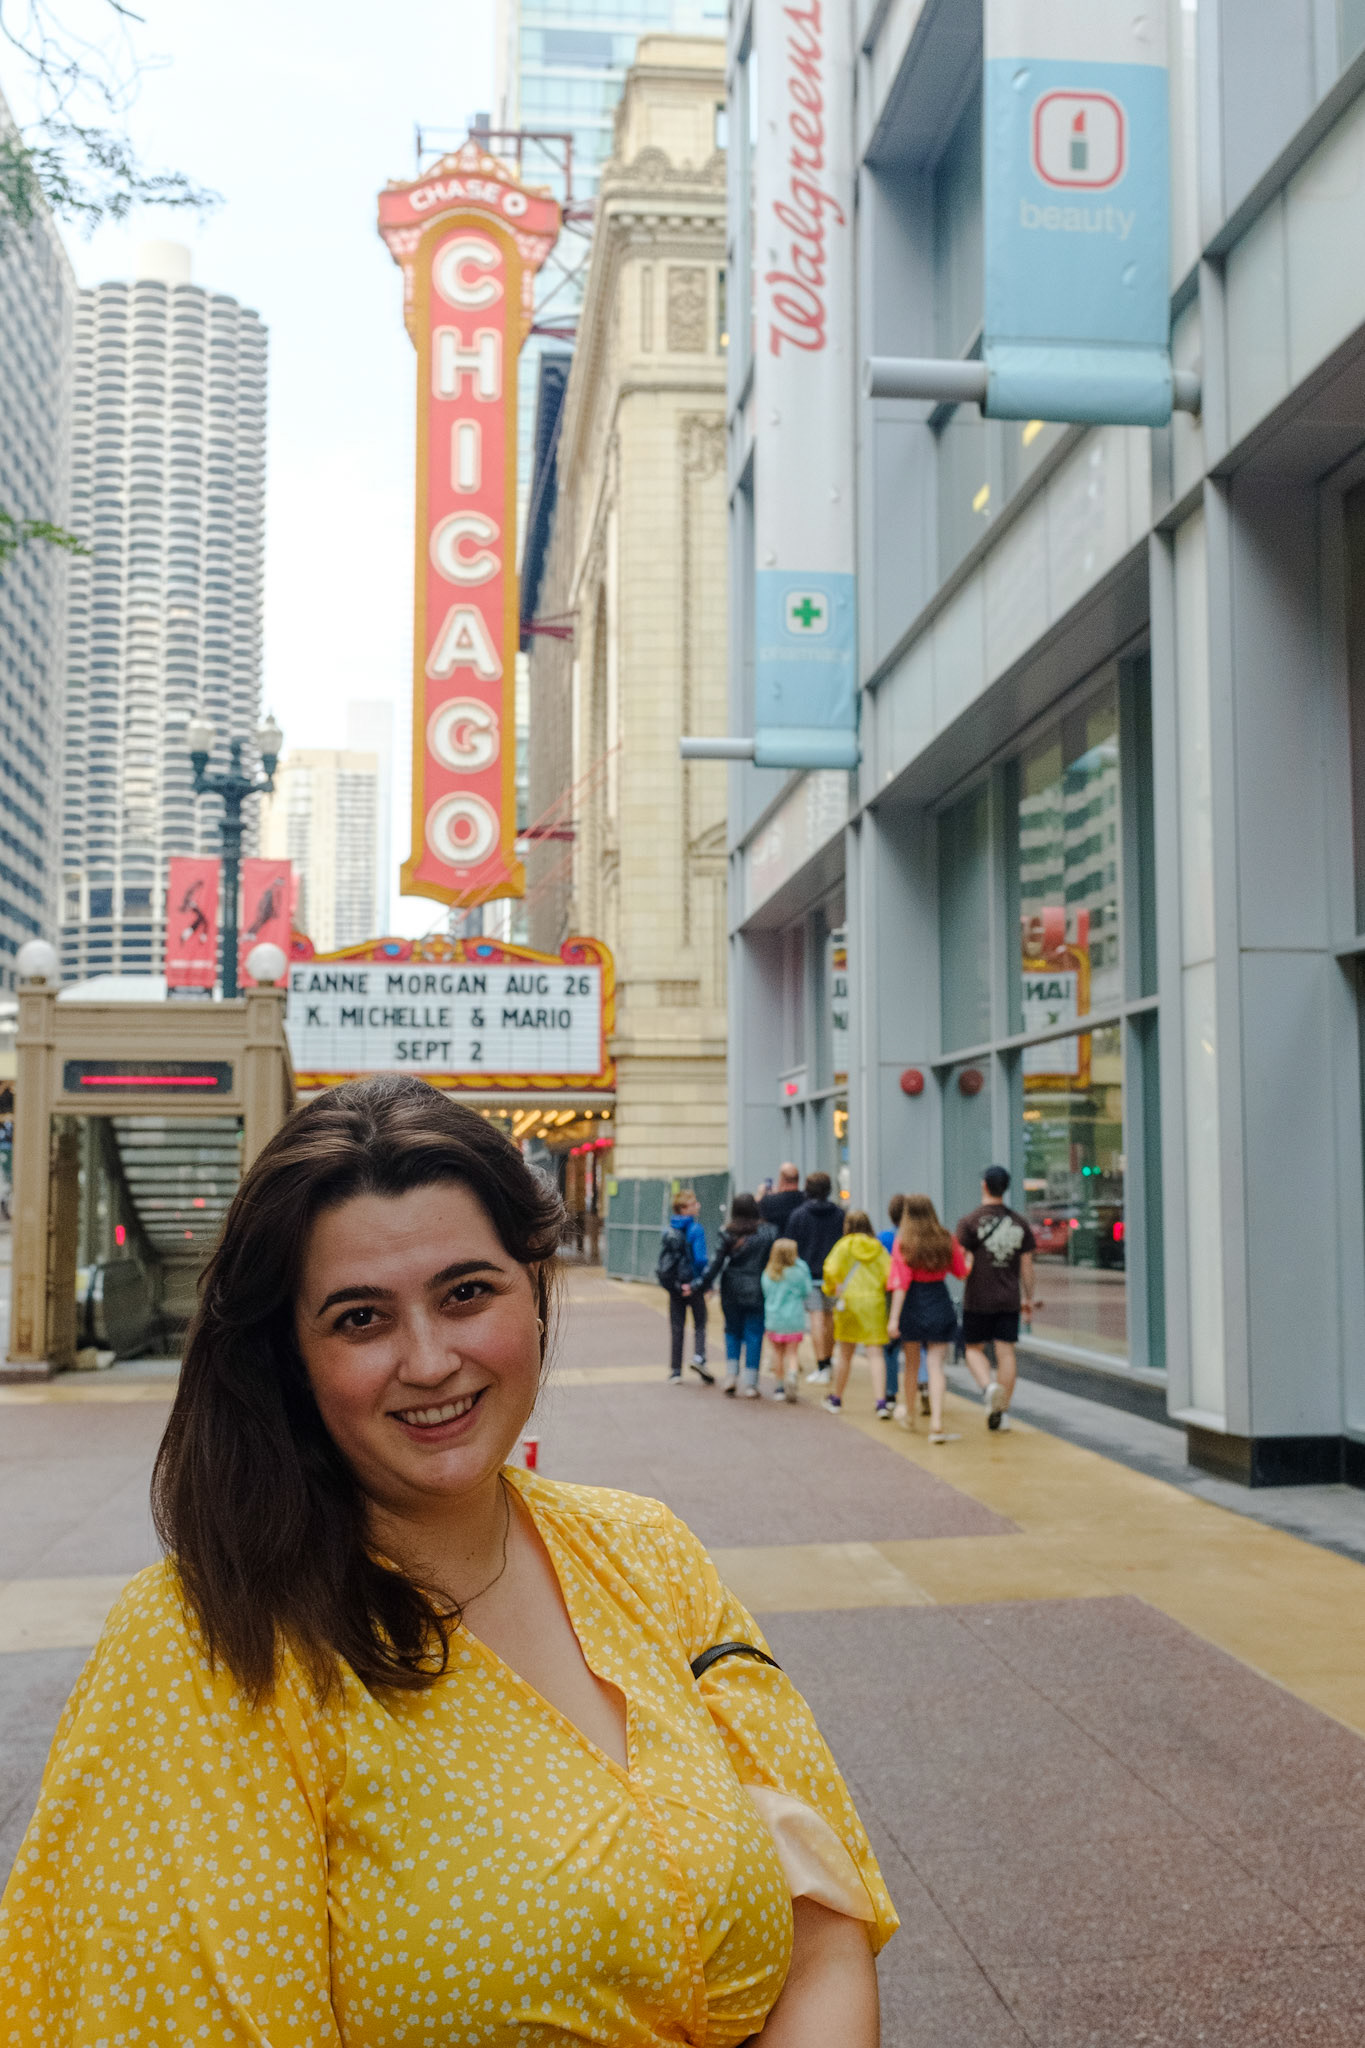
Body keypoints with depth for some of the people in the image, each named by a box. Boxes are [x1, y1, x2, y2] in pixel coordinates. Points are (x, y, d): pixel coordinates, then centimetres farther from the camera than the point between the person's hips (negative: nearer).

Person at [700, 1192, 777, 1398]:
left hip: (732, 1290, 1)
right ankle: (750, 1385, 3)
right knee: (754, 1335, 4)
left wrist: (705, 1285, 3)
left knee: (733, 1332, 18)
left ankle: (731, 1375, 7)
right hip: (757, 1292, -1)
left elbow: (716, 1262, -5)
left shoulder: (727, 1234, -4)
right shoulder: (768, 1232, -5)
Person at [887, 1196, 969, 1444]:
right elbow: (962, 1273, 6)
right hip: (941, 1307, 1)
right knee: (936, 1364, 0)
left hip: (913, 1306, -1)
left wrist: (894, 1317, -15)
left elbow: (901, 1283, -14)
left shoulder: (903, 1243, -9)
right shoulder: (947, 1241, -2)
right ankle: (936, 1423, -13)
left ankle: (910, 1415, 35)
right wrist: (967, 1254, 26)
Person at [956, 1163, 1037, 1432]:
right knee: (1006, 1351, 5)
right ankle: (1002, 1410, 6)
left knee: (974, 1349, 10)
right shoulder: (1020, 1223, 5)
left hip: (978, 1299, -3)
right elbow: (1027, 1265, 8)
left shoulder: (970, 1222, -7)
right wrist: (1028, 1297, 16)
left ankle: (989, 1386, -16)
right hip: (1009, 1299, 3)